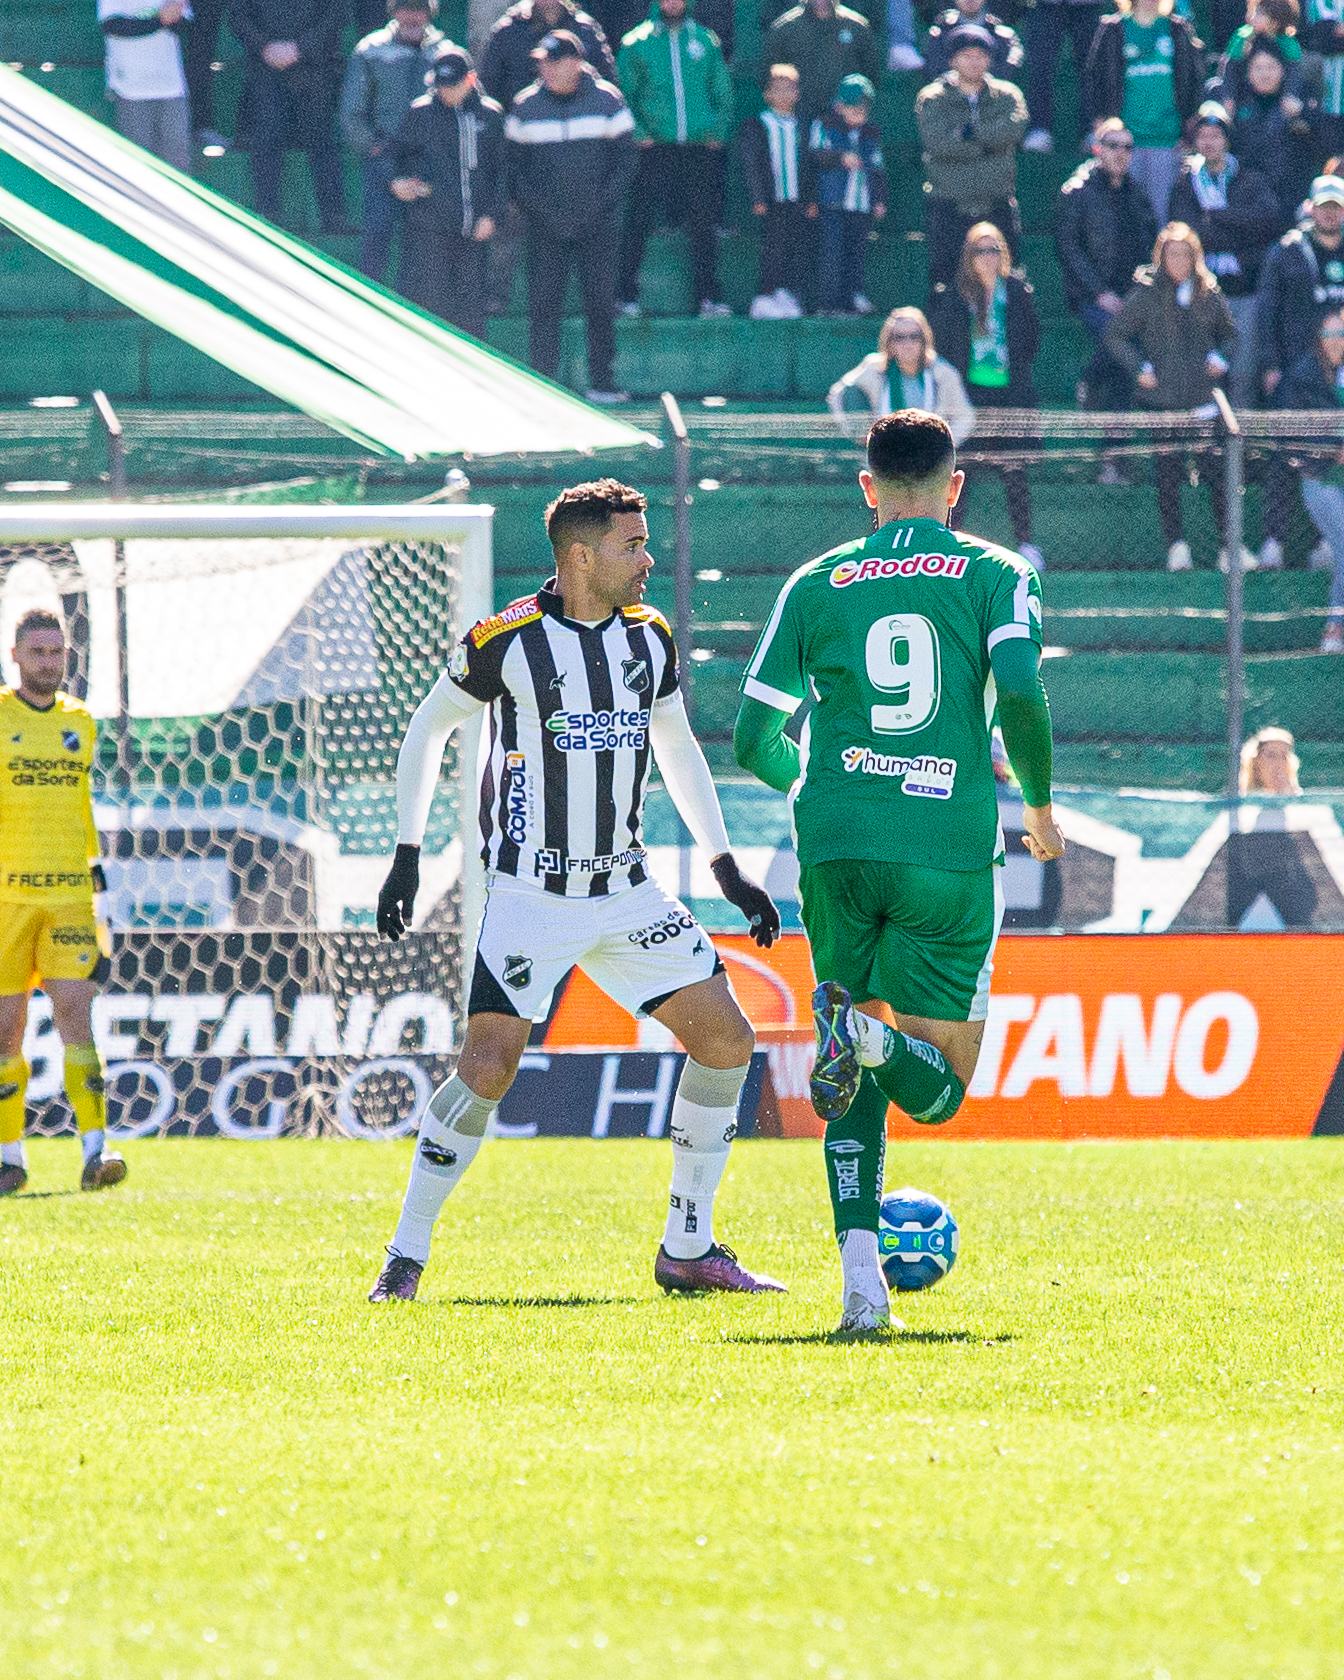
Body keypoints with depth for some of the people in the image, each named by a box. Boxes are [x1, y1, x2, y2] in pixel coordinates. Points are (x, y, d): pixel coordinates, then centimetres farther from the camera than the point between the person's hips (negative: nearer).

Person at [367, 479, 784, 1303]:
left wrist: (727, 869, 15)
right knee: (488, 1070, -16)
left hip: (626, 889, 6)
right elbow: (429, 727, 3)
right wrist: (408, 855, -1)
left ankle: (688, 1249, 9)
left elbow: (679, 748, 19)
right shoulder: (507, 640, -10)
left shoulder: (649, 634, 5)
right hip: (532, 895, -6)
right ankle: (407, 1257, -2)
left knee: (726, 1040, -2)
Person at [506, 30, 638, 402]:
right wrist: (538, 210, -7)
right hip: (546, 225, 1)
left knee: (601, 302, 0)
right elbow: (513, 166, 6)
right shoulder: (526, 107, 2)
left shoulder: (606, 101, 0)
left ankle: (602, 384, 7)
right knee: (543, 304, -6)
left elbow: (624, 161, 3)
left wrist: (601, 204, -9)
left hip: (598, 222, -1)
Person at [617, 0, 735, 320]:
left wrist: (718, 131, 3)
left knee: (703, 224, 2)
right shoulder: (636, 43, 4)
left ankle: (709, 297, 8)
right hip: (654, 149, -2)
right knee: (639, 224, -5)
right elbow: (622, 95, 4)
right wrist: (638, 134, -8)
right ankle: (626, 296, 1)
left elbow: (723, 92, 16)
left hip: (700, 149, 2)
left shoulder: (706, 41, 11)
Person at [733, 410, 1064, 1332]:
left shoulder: (817, 584, 11)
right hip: (952, 848, -2)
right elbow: (1020, 692, -12)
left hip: (837, 843, 2)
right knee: (940, 1089, 8)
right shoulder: (998, 574, 5)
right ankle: (875, 1038, -27)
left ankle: (858, 1265, -4)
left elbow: (753, 738, 9)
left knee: (858, 1081, 16)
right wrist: (1039, 805, 4)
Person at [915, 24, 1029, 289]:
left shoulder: (1006, 96, 8)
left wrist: (970, 131, -18)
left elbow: (1014, 128, -13)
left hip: (997, 206, 2)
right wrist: (987, 141, -12)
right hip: (949, 206, -2)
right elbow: (939, 143, -14)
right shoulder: (932, 100, 2)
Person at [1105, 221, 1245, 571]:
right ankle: (1177, 547, 6)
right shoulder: (1146, 295, -1)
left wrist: (1220, 358, 2)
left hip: (1203, 396, 1)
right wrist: (1141, 368, -6)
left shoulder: (1209, 295, 7)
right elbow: (1115, 336, 4)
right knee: (1168, 475, 0)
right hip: (1162, 399, -1)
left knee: (1217, 470, -5)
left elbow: (1229, 334, 22)